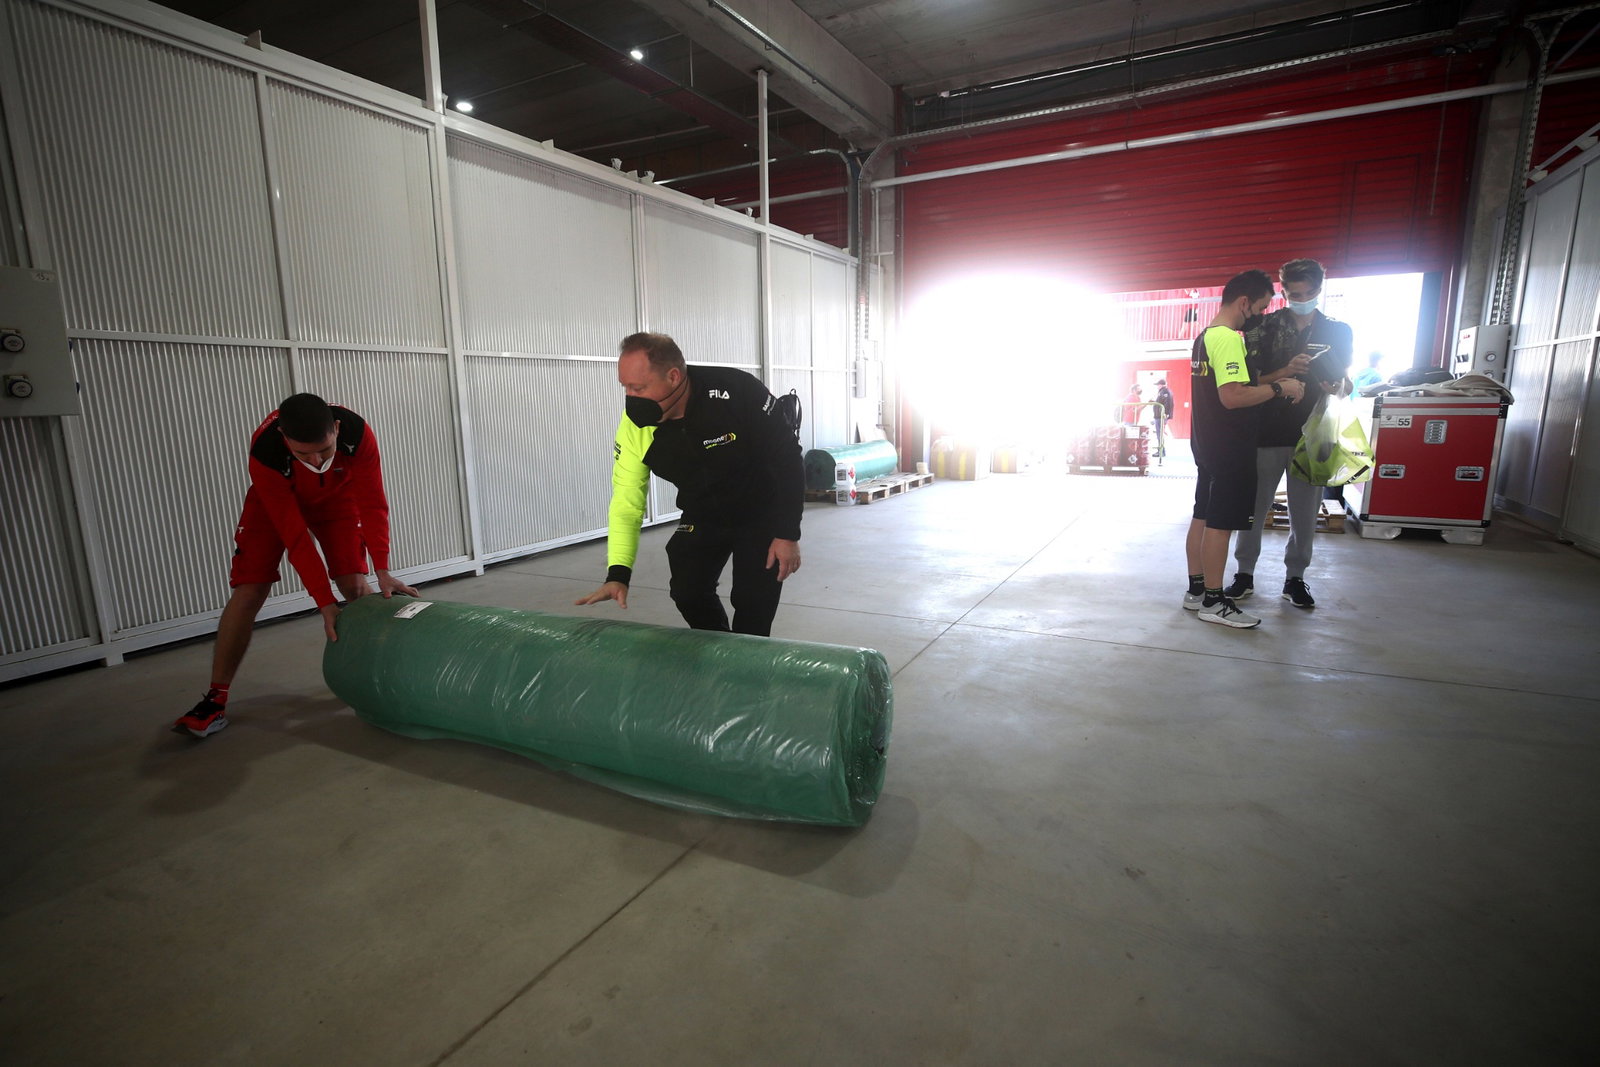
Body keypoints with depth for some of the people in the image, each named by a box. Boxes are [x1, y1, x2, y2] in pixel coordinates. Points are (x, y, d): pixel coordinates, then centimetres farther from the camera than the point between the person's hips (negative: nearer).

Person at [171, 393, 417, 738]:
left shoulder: (357, 432, -36)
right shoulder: (264, 453, -38)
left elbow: (373, 504, -29)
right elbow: (295, 537, -34)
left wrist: (382, 570, -36)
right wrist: (325, 602, -34)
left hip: (336, 495, 1)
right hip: (274, 502, -1)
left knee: (354, 584, -12)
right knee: (248, 592, -9)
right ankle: (216, 698, 1)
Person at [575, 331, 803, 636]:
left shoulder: (738, 391, -32)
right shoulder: (634, 425, -19)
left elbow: (787, 457, -22)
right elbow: (626, 502, -14)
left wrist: (788, 534, -19)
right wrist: (617, 574, -25)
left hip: (761, 513, -4)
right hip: (702, 518, 4)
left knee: (753, 603, -8)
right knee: (688, 592, 0)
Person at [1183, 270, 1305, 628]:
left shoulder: (1206, 335, 15)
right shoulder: (1228, 338, -17)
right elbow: (1232, 396, -26)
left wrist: (1280, 375, 16)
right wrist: (1279, 388, -14)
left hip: (1208, 443, 10)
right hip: (1229, 448, -10)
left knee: (1202, 517, 13)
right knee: (1220, 524, -4)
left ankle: (1196, 589, 22)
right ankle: (1213, 602, 4)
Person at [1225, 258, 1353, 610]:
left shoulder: (1339, 331, 10)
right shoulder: (1263, 329, 2)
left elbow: (1345, 383, 14)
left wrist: (1335, 389, -9)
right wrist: (1286, 372, -18)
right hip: (1267, 433, -2)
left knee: (1305, 512, 7)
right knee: (1254, 507, 3)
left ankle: (1295, 577, 19)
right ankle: (1245, 573, 15)